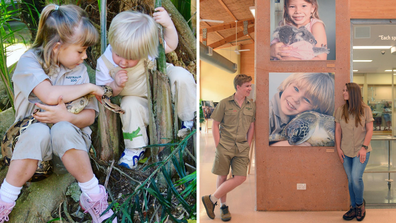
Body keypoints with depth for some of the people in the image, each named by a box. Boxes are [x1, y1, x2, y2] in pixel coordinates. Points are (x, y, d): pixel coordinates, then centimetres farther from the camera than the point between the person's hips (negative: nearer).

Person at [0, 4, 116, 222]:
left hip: (71, 134, 2)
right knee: (37, 132, -37)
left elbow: (90, 115, -1)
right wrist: (90, 87, -16)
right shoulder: (30, 61, -9)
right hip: (33, 136, -1)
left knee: (63, 130, -34)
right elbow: (51, 95, -28)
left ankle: (94, 197, -22)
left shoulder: (79, 69, 2)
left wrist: (67, 117, -23)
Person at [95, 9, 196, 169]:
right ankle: (135, 148, -11)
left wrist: (169, 25, -28)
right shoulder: (104, 63, -25)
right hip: (140, 101, 0)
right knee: (129, 105, -32)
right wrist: (115, 86, -35)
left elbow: (170, 46, -9)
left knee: (181, 76, -25)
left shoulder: (147, 47, -29)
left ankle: (190, 120, -6)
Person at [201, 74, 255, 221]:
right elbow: (215, 125, 0)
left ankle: (212, 199, 7)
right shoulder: (225, 103, -2)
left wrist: (248, 144, 9)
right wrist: (218, 145, -5)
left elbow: (251, 126, 15)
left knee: (240, 178, -5)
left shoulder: (251, 105, 8)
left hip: (242, 148, 3)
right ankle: (223, 206, 22)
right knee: (222, 176, 4)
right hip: (225, 147, -3)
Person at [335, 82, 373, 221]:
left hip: (361, 151, -3)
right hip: (346, 152, 3)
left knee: (356, 178, -15)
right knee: (350, 180, 7)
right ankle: (354, 207, 22)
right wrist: (338, 148, 2)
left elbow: (369, 130, -3)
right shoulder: (340, 110, 2)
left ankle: (360, 204, 12)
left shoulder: (365, 110, -5)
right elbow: (338, 130, 6)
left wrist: (364, 147, -11)